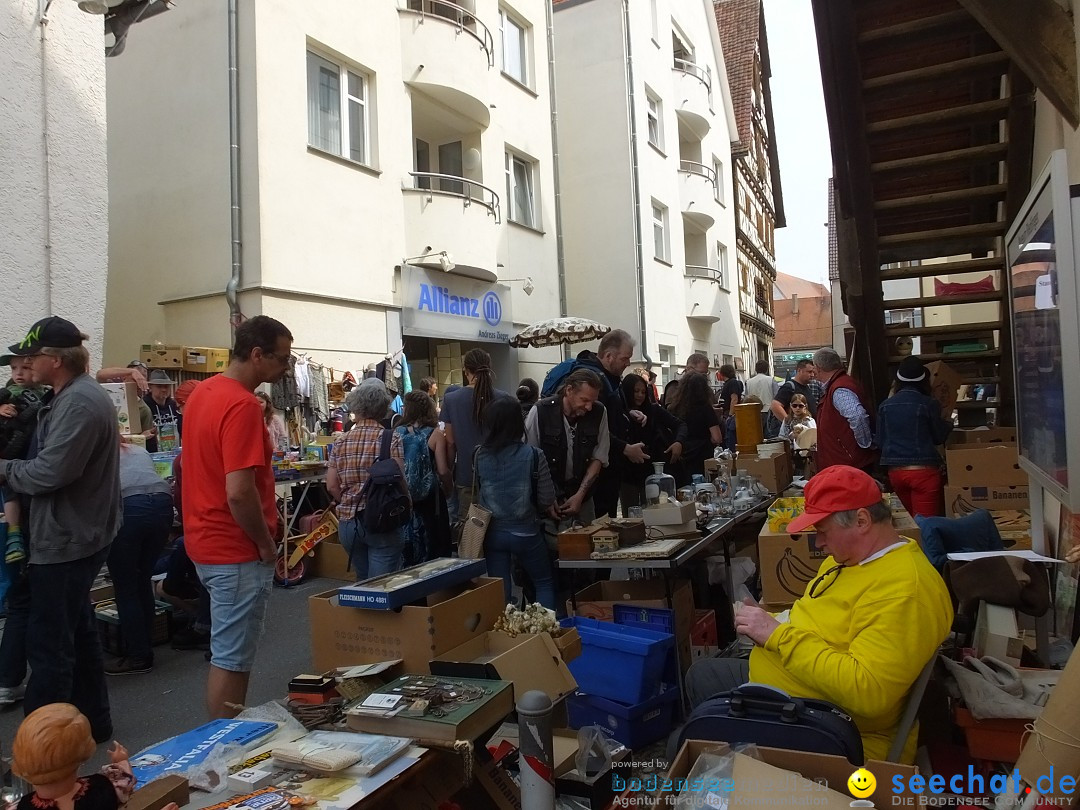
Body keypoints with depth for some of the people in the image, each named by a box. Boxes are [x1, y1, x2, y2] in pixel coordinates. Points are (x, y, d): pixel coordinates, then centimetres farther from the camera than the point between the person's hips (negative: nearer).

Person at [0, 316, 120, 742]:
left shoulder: (78, 403, -21)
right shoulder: (71, 396, 13)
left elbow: (49, 472, -25)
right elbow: (49, 457, 16)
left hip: (65, 541, -11)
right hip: (76, 535, 11)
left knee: (50, 646, -2)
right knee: (78, 632, 20)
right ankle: (93, 721, 33)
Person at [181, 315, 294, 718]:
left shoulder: (203, 391, 8)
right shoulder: (242, 405, -23)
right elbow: (239, 493, -28)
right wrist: (267, 545, -13)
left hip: (206, 541, 10)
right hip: (238, 552, -10)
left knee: (228, 654, 21)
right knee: (232, 660, 2)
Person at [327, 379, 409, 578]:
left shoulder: (341, 441, 5)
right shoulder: (391, 438, -7)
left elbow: (332, 486, 4)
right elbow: (399, 480, -15)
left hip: (348, 522, 5)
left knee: (362, 583, 20)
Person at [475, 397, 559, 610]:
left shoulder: (479, 456, -7)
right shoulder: (533, 455, -15)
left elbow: (475, 496, 2)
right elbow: (547, 500, -9)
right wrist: (548, 508, 13)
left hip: (492, 533, 2)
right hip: (525, 532, -2)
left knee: (499, 591, 12)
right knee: (545, 583, 18)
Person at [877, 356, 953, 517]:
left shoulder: (885, 406, 3)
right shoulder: (928, 404, -6)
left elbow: (880, 441, 10)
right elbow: (939, 437, 6)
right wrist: (948, 425, 27)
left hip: (895, 471, 5)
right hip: (923, 470, -4)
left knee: (913, 521, 19)